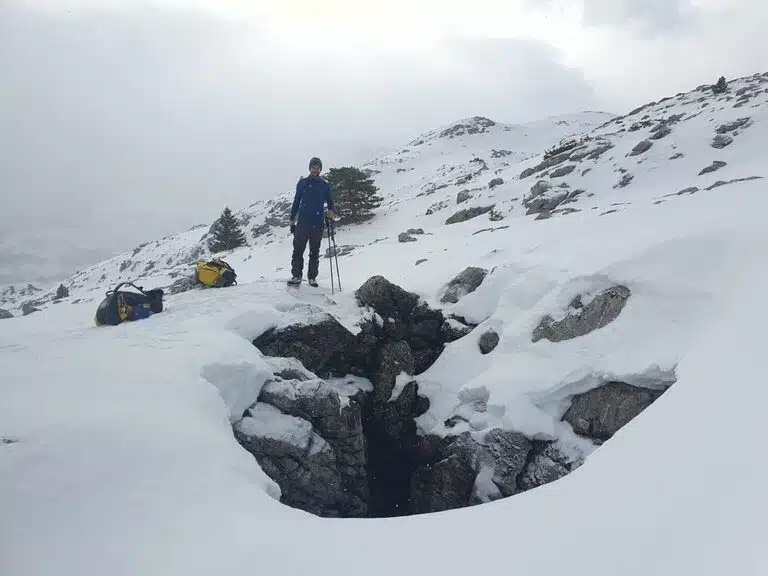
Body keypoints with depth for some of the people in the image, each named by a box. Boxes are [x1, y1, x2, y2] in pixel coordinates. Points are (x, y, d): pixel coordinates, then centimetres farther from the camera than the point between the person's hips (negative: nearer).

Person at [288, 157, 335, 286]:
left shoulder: (325, 185, 11)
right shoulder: (302, 183, 9)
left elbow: (330, 201, 14)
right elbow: (296, 201, 11)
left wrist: (331, 211, -10)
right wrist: (292, 220, 6)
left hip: (318, 223, 1)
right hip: (302, 222, -1)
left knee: (315, 252, 5)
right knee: (298, 250, -6)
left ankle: (312, 277, 12)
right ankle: (296, 276, 0)